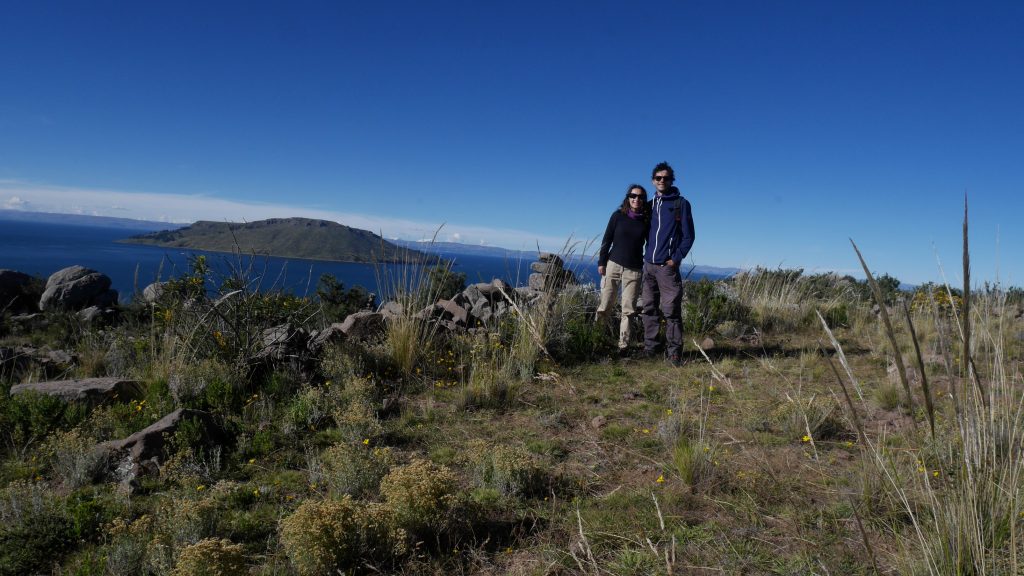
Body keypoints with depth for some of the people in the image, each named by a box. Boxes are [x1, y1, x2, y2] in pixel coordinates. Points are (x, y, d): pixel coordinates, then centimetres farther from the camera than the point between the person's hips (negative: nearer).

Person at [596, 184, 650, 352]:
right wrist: (601, 262, -2)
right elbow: (607, 240, 4)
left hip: (634, 270, 1)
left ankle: (623, 346, 4)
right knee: (604, 305, -4)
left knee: (628, 310, -1)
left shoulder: (646, 220, 5)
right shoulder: (618, 215, 4)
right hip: (613, 265, -1)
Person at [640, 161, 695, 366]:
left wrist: (676, 258, -10)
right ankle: (649, 348, 14)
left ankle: (674, 352, -4)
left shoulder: (681, 204, 1)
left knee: (671, 311, -7)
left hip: (668, 266, -5)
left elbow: (688, 236, -2)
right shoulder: (650, 205, 15)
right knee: (648, 309, 7)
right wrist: (646, 254, 9)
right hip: (648, 265, 5)